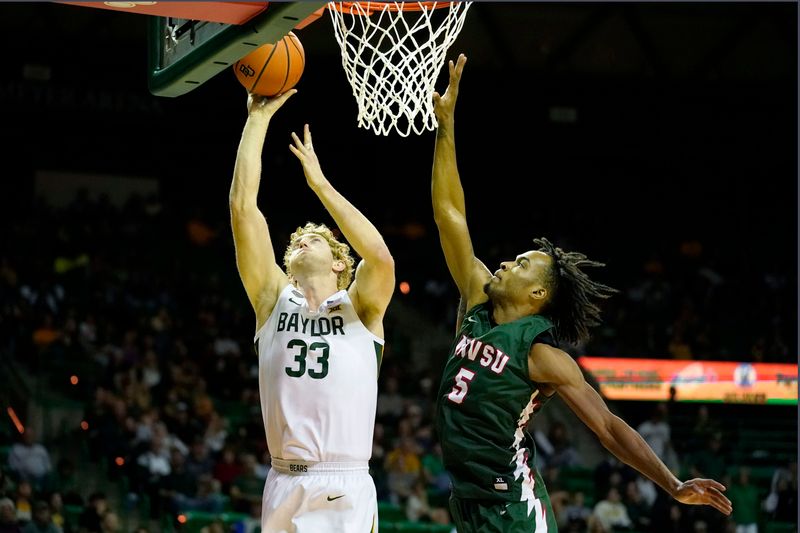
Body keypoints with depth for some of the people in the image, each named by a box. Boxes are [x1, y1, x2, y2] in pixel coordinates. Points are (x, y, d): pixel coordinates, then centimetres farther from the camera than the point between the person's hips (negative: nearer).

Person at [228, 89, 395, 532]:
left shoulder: (359, 307, 6)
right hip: (284, 486, 2)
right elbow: (242, 206, 4)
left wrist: (319, 183, -10)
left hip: (346, 490, -2)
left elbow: (381, 258, -16)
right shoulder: (274, 299, 10)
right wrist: (258, 119, 2)